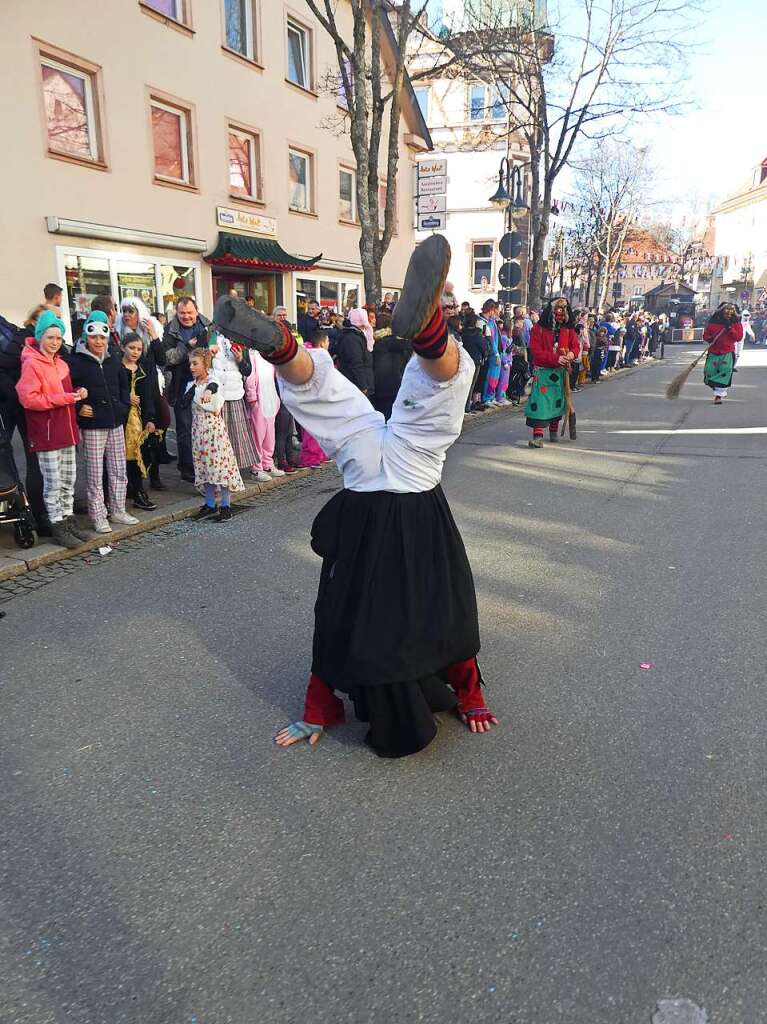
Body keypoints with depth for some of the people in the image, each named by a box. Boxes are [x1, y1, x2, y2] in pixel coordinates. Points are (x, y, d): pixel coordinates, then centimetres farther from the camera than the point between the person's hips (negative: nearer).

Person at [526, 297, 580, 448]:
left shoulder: (568, 329, 5)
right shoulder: (539, 328, -8)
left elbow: (576, 345, 9)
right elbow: (536, 351, -14)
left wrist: (572, 353, -16)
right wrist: (556, 358, -24)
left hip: (561, 371, 4)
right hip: (543, 371, -4)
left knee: (558, 401, 14)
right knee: (540, 402, -13)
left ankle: (554, 430, 31)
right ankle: (538, 435, -16)